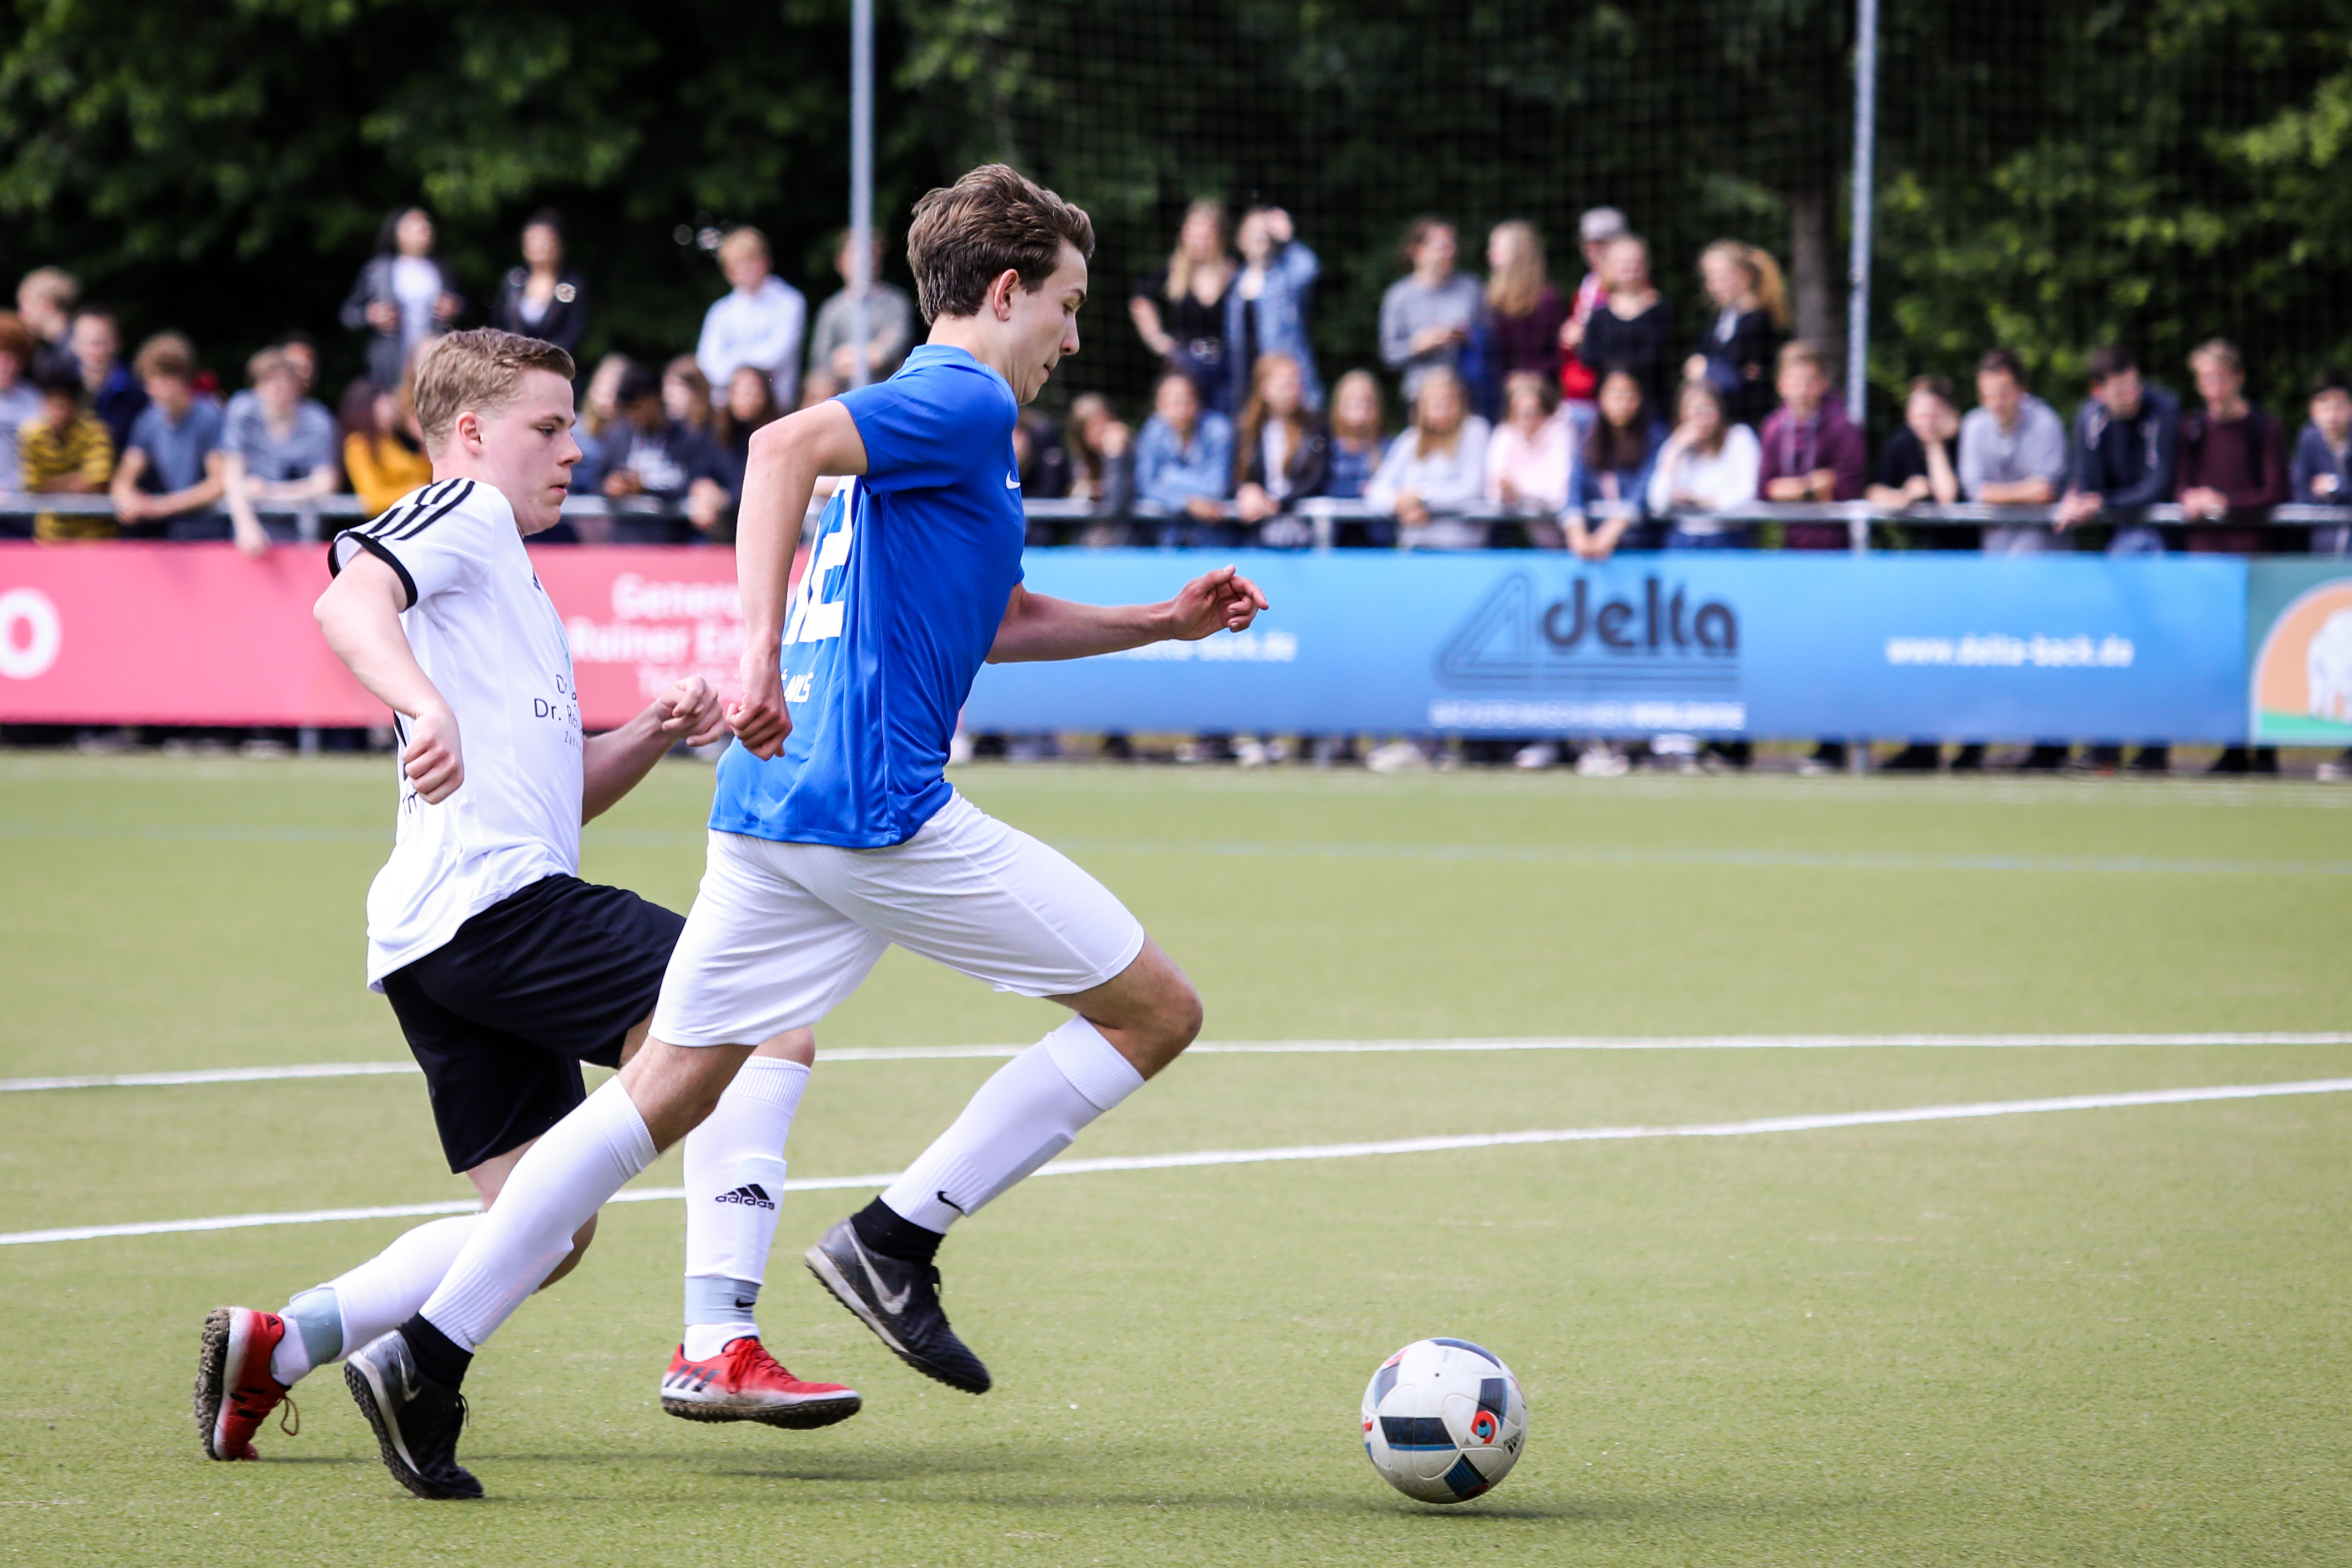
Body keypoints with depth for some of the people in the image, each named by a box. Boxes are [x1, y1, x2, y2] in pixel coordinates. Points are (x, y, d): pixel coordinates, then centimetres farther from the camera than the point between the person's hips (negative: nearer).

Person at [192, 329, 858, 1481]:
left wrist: (655, 733, 15)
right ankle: (717, 1346, -21)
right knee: (769, 1026, -15)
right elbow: (348, 600, -20)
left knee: (547, 1229, 10)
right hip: (494, 900, -10)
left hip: (441, 948, 10)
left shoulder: (514, 581, 31)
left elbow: (563, 791, 32)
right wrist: (424, 704, -37)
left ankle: (272, 1345, 10)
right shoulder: (462, 512, 2)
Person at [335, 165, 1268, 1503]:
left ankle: (431, 1355, 0)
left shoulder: (932, 418, 26)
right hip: (880, 809, -9)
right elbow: (787, 444, -23)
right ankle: (898, 1239, -3)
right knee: (1158, 1010, 1)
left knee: (667, 1091, 9)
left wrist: (1164, 624, 34)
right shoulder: (963, 402, -5)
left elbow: (998, 620, 39)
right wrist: (762, 651, -31)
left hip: (773, 806, 9)